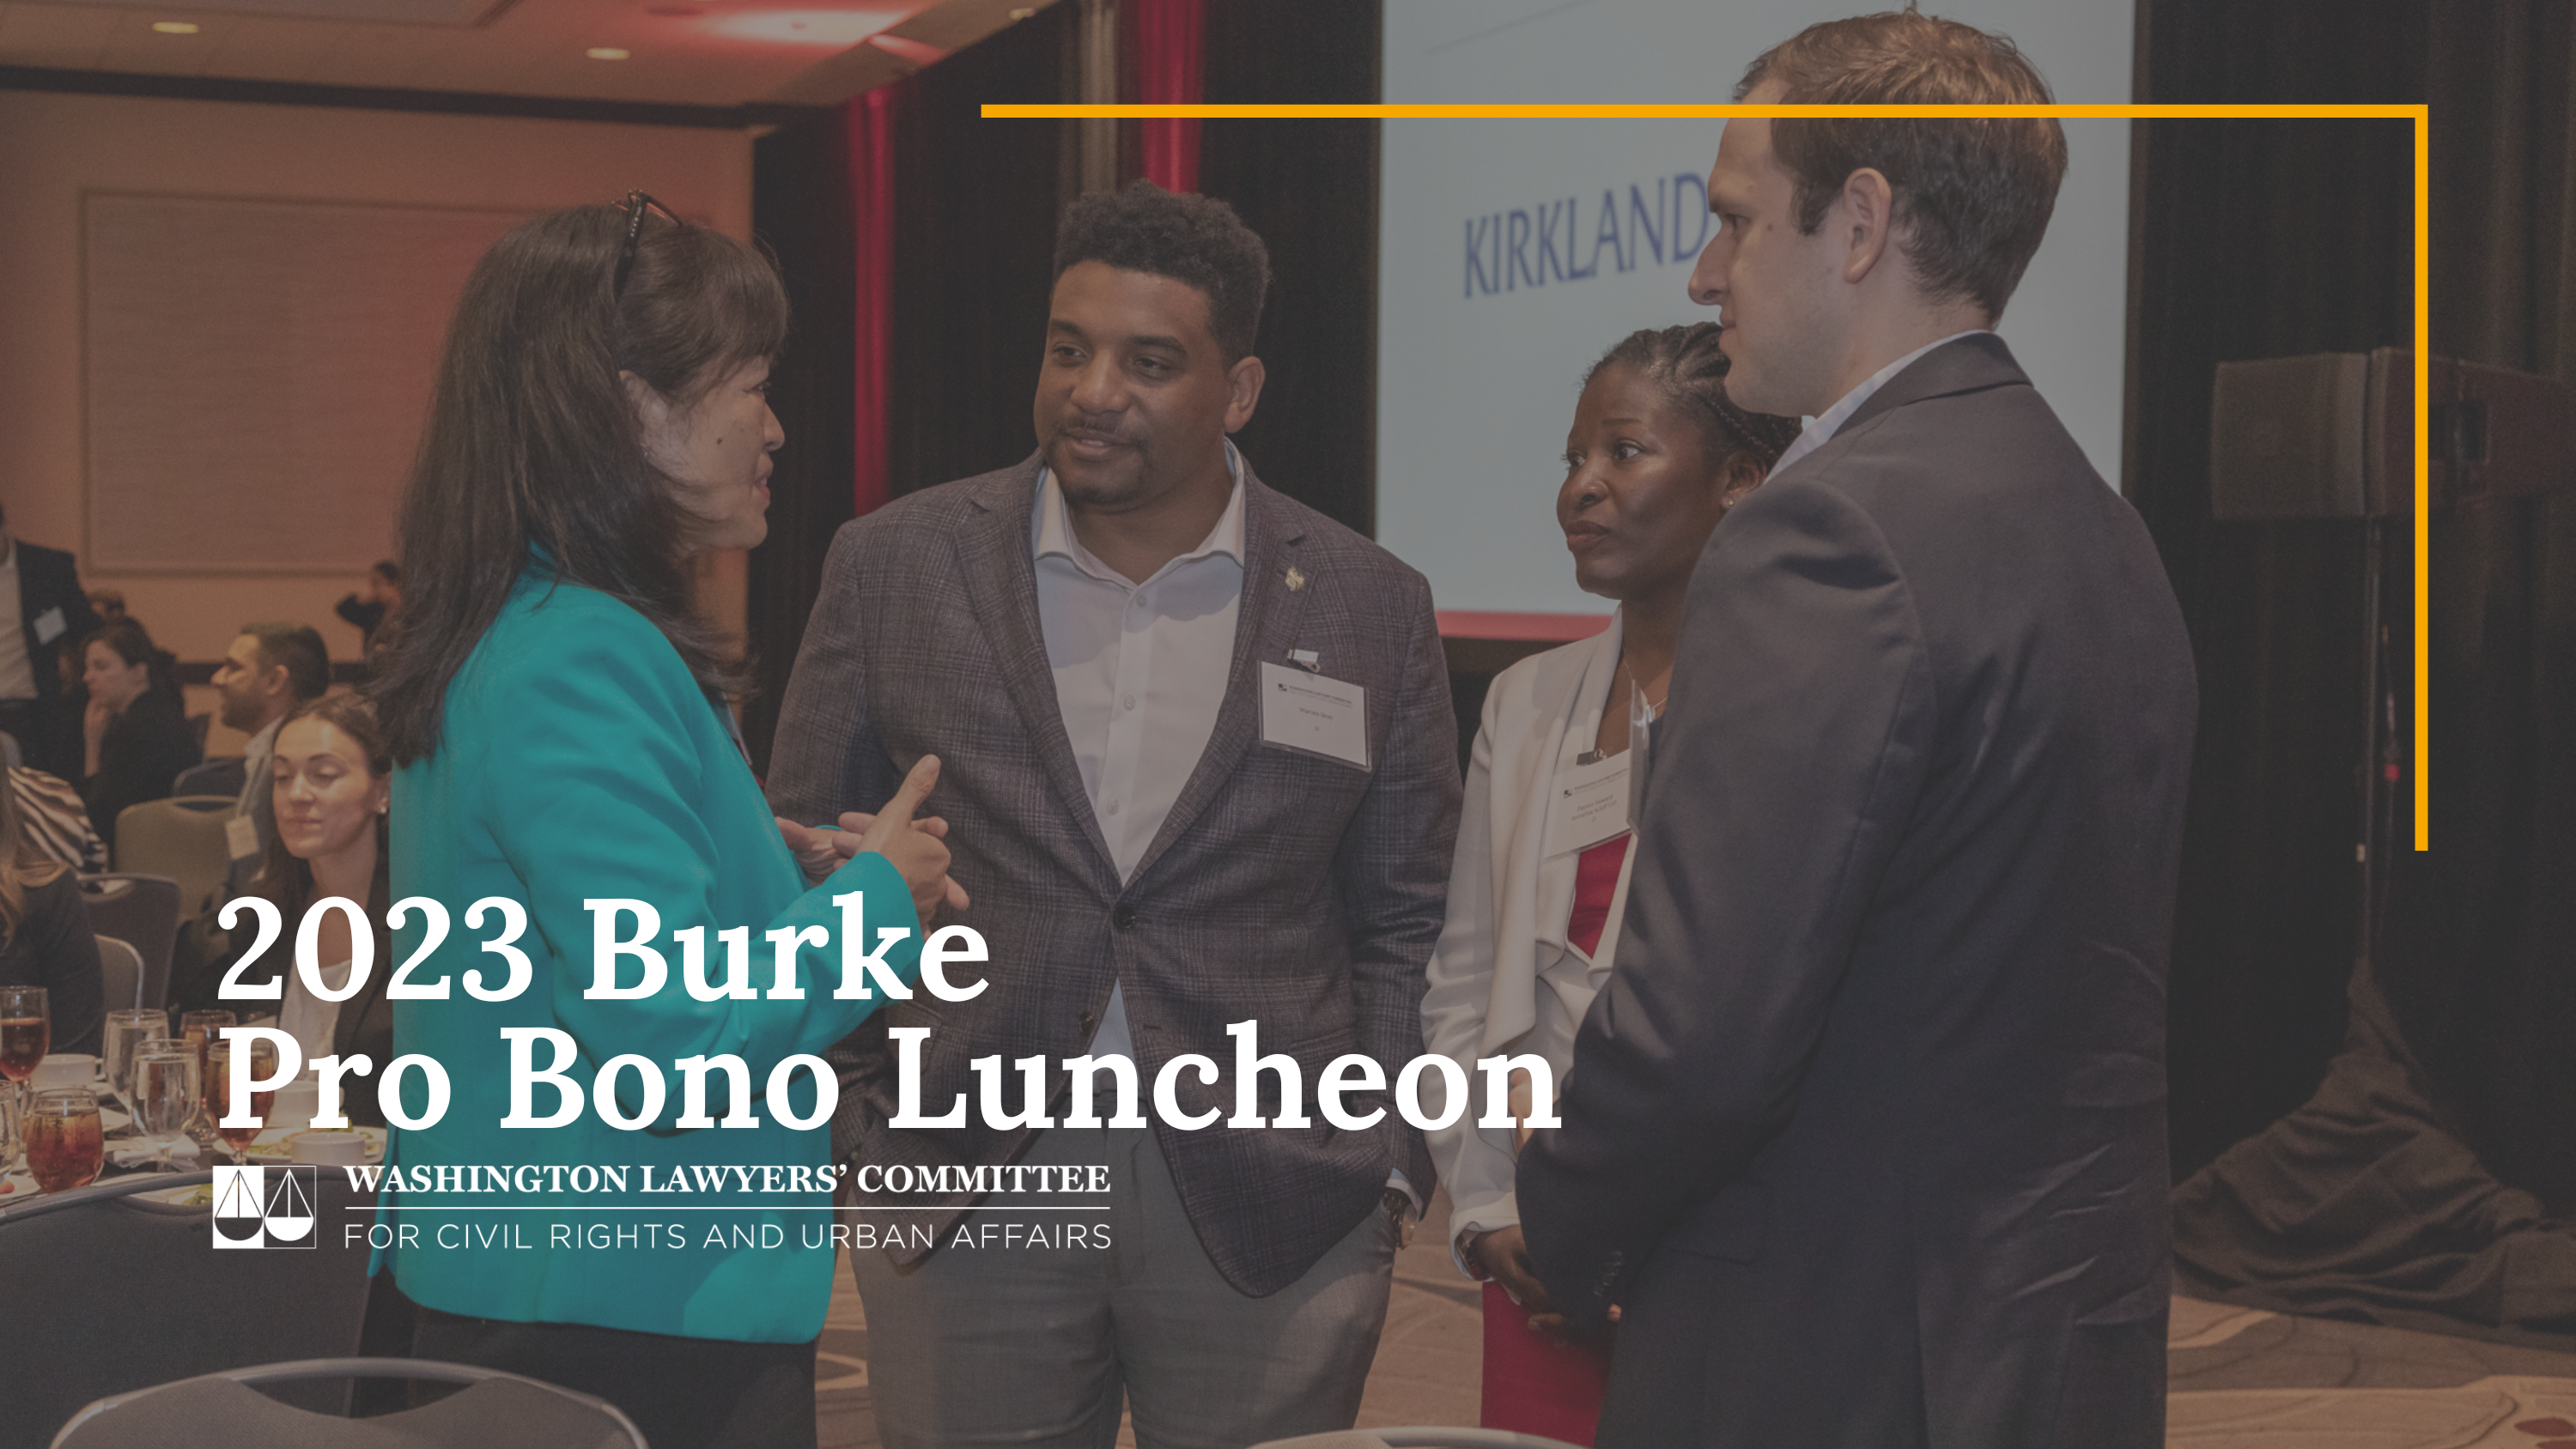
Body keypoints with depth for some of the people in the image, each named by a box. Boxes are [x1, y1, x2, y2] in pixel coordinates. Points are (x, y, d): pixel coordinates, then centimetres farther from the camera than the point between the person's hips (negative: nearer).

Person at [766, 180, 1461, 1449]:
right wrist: (859, 1129, 1)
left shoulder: (1370, 607, 2)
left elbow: (1405, 924, 7)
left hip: (1274, 1219, 0)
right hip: (964, 1197, 0)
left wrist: (1387, 1171, 1)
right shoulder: (893, 568, 2)